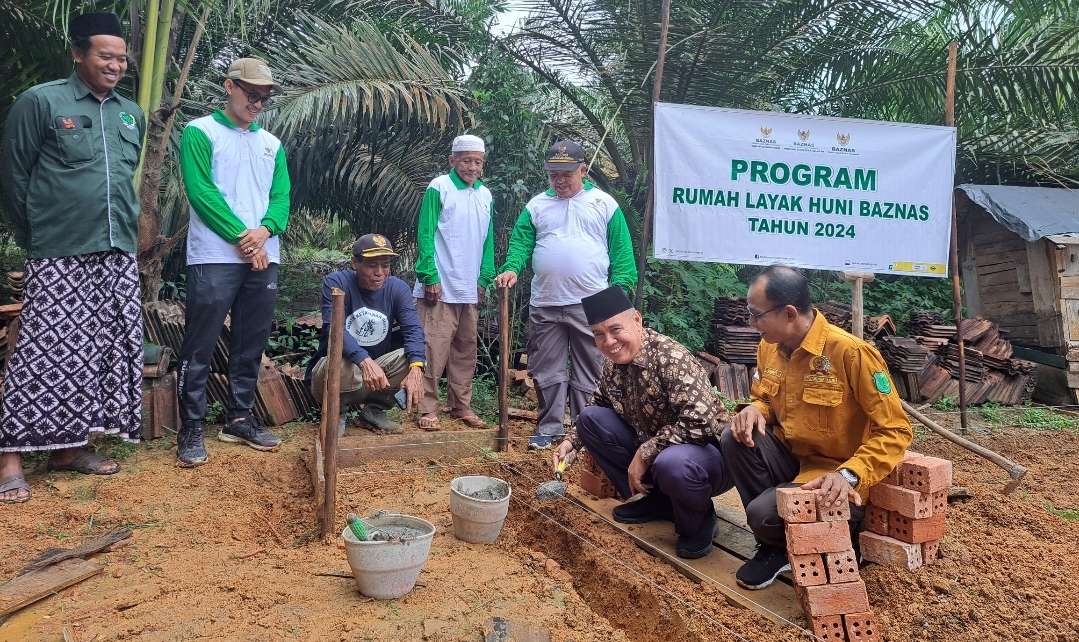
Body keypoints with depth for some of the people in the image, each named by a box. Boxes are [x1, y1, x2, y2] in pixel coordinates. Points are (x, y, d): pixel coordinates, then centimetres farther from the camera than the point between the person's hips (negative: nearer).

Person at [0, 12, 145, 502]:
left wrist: (125, 227, 17)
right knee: (44, 352, -6)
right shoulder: (40, 102, -2)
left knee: (103, 351, 6)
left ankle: (69, 445, 18)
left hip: (119, 256, 6)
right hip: (60, 257, -5)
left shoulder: (132, 114, 13)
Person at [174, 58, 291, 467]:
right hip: (214, 259, -6)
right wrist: (242, 238, -14)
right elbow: (201, 191, -10)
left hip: (263, 259, 6)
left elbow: (281, 196, 8)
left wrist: (265, 230, -12)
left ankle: (239, 420, 22)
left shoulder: (272, 144, 16)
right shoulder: (200, 132, 0)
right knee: (200, 348, -3)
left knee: (251, 346, 10)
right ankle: (191, 430, 5)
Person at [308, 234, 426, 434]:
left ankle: (374, 409, -1)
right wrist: (365, 361, -45)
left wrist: (416, 369, -37)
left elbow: (413, 329, -16)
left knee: (413, 355, -21)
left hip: (377, 366, 4)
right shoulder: (336, 283, -13)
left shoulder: (398, 288, -3)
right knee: (344, 368, -37)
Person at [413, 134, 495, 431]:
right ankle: (428, 409, 3)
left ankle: (461, 404, 22)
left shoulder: (486, 195, 11)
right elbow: (426, 234, -8)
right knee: (435, 348, -6)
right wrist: (430, 277, -13)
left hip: (471, 290, 6)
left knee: (465, 349, 12)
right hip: (440, 288, -6)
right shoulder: (439, 188, -6)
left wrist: (484, 279, 9)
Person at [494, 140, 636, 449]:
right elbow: (521, 242, 5)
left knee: (589, 371, 6)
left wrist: (619, 289, -7)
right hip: (544, 305, 2)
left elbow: (622, 251, 2)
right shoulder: (536, 205, 10)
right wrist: (512, 268, -14)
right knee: (547, 371, 8)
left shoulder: (604, 203, 5)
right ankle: (549, 427, 20)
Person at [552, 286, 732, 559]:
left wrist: (644, 453, -27)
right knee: (590, 417, -3)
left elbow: (700, 421, -35)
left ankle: (698, 523, -3)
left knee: (672, 463, -40)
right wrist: (571, 441, 3)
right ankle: (657, 499, 7)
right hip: (650, 449, 8)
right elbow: (598, 404, 18)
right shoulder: (612, 364, -2)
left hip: (706, 450, -7)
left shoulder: (671, 358, -25)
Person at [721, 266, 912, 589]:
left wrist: (849, 475, -34)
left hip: (834, 480, -7)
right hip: (790, 458, 7)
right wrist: (754, 410, -10)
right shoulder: (769, 347, -2)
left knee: (764, 513, -29)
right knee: (736, 438, -21)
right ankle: (774, 543, -3)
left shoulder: (852, 353, -24)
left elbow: (896, 431, -20)